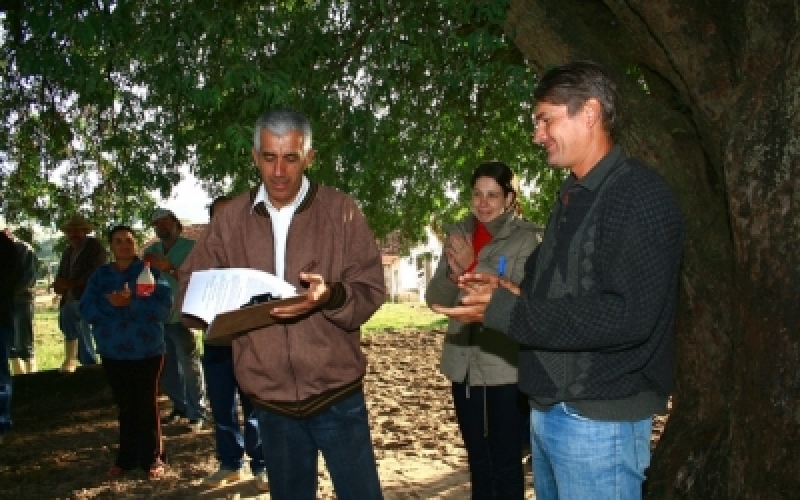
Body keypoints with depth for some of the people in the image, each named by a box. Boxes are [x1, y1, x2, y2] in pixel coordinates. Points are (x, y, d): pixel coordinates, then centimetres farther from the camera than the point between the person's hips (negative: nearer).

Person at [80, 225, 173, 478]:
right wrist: (110, 303, -19)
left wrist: (131, 302, -25)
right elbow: (86, 309, -3)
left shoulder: (149, 271, -3)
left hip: (147, 350, -3)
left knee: (147, 403, 2)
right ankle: (127, 457, 20)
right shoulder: (100, 274, 7)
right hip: (113, 351, 3)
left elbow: (163, 305, -14)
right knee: (125, 405, 10)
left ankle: (152, 458, 11)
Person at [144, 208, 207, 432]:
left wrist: (170, 268, -20)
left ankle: (197, 413, 5)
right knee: (166, 368, 12)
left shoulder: (190, 247, -3)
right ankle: (180, 407, 26)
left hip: (181, 316, -6)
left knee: (190, 367, -3)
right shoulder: (151, 251, 14)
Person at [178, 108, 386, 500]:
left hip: (336, 394, -2)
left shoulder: (340, 210, -3)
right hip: (271, 400, 2)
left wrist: (331, 295, -27)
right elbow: (190, 287, 7)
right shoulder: (230, 219, 3)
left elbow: (371, 288, -5)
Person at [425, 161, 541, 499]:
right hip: (464, 366, 5)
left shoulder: (527, 238, -8)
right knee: (478, 461, 18)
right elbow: (434, 299, 4)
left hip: (507, 369, -5)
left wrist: (473, 267, -23)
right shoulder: (458, 234, 6)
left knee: (506, 463, 5)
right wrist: (453, 273, -16)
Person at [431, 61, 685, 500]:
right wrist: (509, 291, 2)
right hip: (546, 409, 8)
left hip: (598, 420, -8)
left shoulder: (640, 196, -16)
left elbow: (628, 316, -26)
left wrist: (504, 312, -22)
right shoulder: (572, 196, 14)